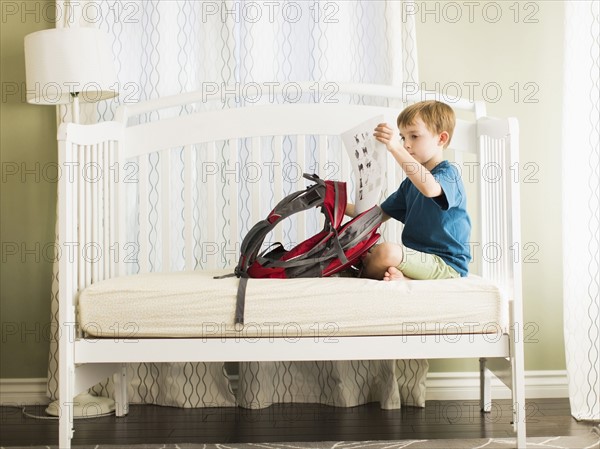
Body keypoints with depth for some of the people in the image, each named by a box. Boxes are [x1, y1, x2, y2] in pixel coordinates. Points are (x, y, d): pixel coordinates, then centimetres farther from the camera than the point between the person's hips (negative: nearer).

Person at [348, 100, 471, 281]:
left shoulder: (448, 174, -9)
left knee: (386, 251, -32)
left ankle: (364, 275, -4)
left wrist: (396, 149, -40)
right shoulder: (410, 182, 19)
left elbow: (429, 188, -34)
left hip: (446, 265, -9)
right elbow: (380, 214, 22)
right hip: (417, 257, 9)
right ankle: (402, 277, -20)